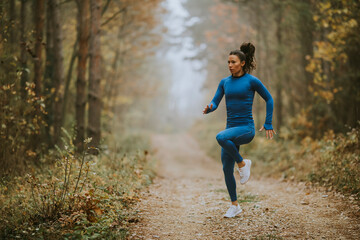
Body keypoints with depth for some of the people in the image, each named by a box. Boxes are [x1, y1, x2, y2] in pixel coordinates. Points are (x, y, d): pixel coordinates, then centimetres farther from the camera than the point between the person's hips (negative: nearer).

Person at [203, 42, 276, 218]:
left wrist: (268, 124, 0)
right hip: (231, 128, 6)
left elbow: (269, 99, 4)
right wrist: (208, 108, -18)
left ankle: (242, 163, -10)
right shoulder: (224, 82, 9)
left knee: (221, 137, -35)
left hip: (246, 129, -6)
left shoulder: (252, 80, -5)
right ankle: (235, 206, 19)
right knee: (226, 169, 3)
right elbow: (215, 103, 6)